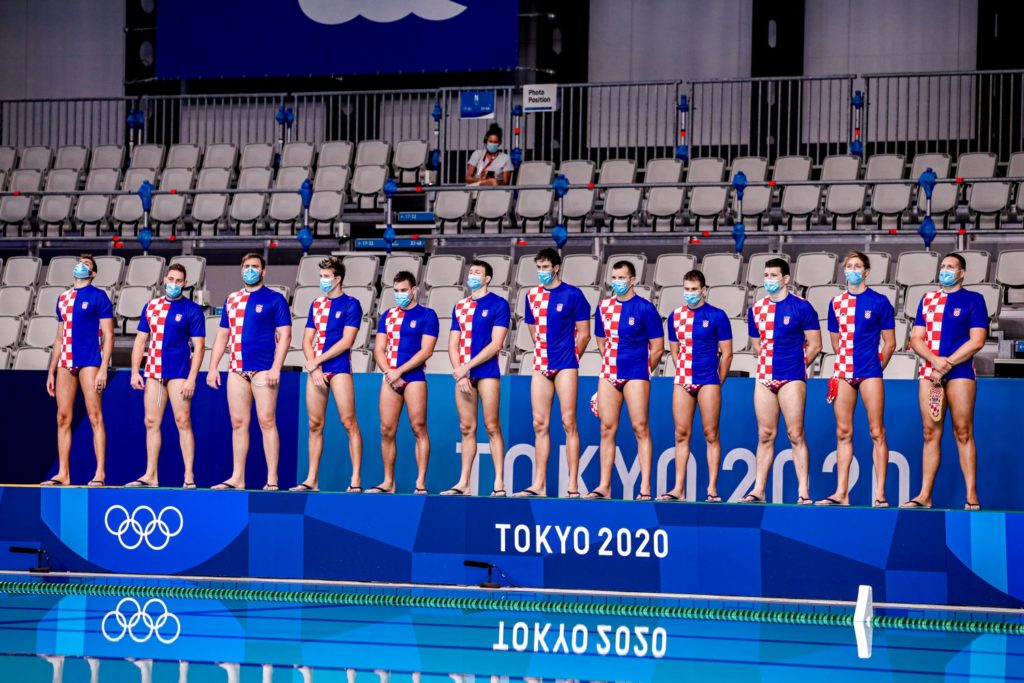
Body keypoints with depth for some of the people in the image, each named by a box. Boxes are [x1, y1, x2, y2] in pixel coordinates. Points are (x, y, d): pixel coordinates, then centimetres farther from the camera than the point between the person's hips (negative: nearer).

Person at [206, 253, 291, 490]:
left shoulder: (274, 299, 0)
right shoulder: (232, 300, 16)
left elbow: (284, 335, -5)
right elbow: (222, 336, 19)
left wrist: (276, 368, -14)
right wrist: (213, 367, 10)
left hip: (263, 370, -5)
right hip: (237, 370, 5)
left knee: (267, 422, -6)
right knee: (238, 423, 6)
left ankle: (272, 479, -4)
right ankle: (237, 478, 10)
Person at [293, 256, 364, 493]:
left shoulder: (351, 304, -1)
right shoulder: (317, 304, 15)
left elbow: (347, 341, -9)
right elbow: (307, 340, 12)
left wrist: (316, 361, -9)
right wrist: (313, 367, -4)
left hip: (339, 369, -5)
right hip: (316, 369, 6)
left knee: (349, 423, -8)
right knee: (315, 425, 5)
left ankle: (356, 480, -8)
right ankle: (311, 480, 8)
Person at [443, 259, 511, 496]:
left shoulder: (498, 304, 0)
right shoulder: (460, 307, 16)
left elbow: (496, 343, -8)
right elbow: (453, 345, 13)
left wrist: (467, 367, -11)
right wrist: (460, 374, -3)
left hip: (486, 372, -5)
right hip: (463, 373, 5)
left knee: (492, 427, -6)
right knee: (466, 428, 6)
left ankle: (499, 483, -6)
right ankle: (463, 483, 6)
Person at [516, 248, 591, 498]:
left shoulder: (573, 295, -3)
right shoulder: (533, 296, 12)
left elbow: (584, 334, -1)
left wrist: (570, 357, 4)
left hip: (565, 367, -5)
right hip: (541, 366, 5)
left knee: (568, 423, -6)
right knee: (540, 425, 4)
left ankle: (573, 485, -7)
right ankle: (539, 484, 7)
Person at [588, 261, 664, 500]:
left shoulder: (645, 308, -3)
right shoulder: (604, 307, 11)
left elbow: (657, 348, 0)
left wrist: (643, 369, 5)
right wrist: (612, 363, 15)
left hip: (636, 375, -5)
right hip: (609, 374, 5)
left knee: (640, 428, -7)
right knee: (607, 429, 3)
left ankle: (645, 487, -8)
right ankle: (604, 486, 7)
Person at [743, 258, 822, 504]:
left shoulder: (801, 307, -4)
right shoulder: (756, 309, 11)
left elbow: (814, 345, 0)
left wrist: (798, 365, 1)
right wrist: (770, 361, 11)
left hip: (791, 379, -5)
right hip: (764, 378, 5)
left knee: (795, 435, -6)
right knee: (765, 435, 7)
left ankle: (804, 491, -5)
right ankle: (758, 490, 9)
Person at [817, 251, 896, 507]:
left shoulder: (879, 302, 0)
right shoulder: (836, 303, 11)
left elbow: (889, 343, 3)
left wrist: (876, 367, 4)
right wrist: (847, 360, 12)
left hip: (870, 373, -4)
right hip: (843, 372, 4)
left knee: (877, 433, -5)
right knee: (843, 433, 5)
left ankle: (880, 493, -6)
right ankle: (841, 493, 7)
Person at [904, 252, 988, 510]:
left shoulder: (973, 299, 4)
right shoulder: (927, 300, 17)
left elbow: (977, 340, -4)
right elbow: (916, 338, 11)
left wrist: (947, 364, -10)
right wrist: (935, 360, -8)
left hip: (960, 372, -4)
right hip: (929, 371, 4)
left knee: (963, 432, -8)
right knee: (930, 433, 3)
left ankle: (972, 496, -9)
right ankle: (924, 496, 3)